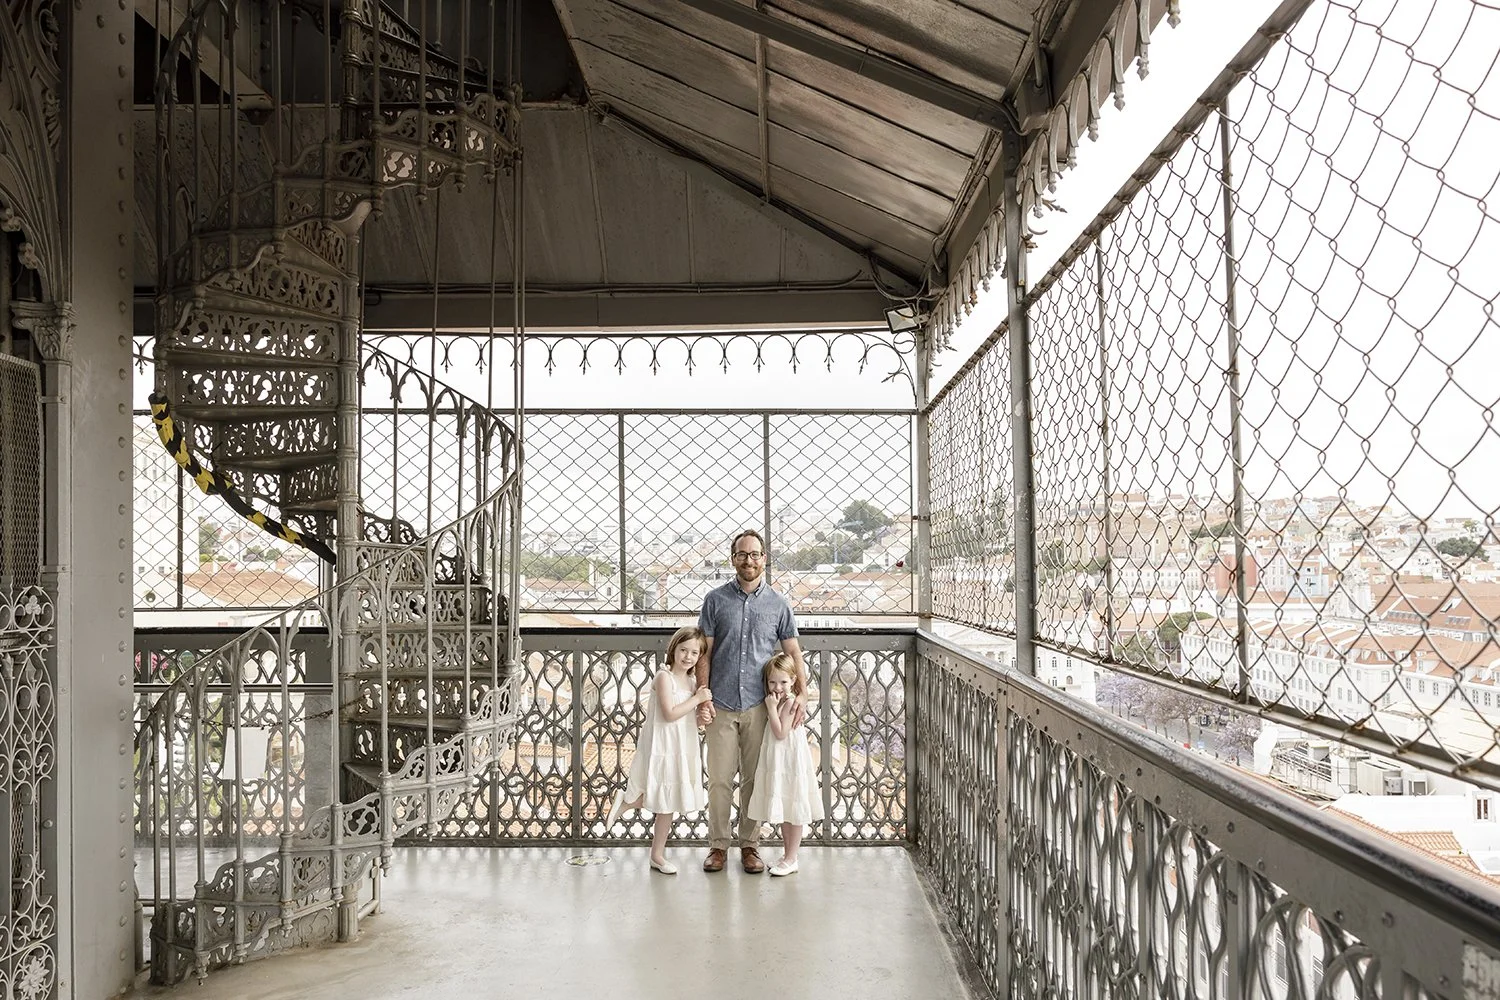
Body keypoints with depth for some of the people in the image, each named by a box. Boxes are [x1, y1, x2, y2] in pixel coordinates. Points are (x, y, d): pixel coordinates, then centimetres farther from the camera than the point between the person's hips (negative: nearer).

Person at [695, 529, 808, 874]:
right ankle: (718, 845, 17)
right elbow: (704, 653, 3)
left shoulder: (777, 604, 4)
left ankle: (750, 845, 21)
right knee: (719, 779, 3)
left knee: (754, 779, 8)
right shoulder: (716, 599, 2)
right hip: (721, 706, 0)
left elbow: (793, 652, 8)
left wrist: (802, 693, -4)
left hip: (759, 706, 1)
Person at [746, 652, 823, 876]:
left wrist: (772, 708, -19)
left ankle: (791, 860, 5)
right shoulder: (778, 703, 10)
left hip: (791, 760, -9)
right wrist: (772, 707, 4)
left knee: (794, 811, 0)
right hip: (777, 762, 9)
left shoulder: (790, 702, -16)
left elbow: (781, 733, -22)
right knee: (784, 810, 15)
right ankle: (787, 855, 24)